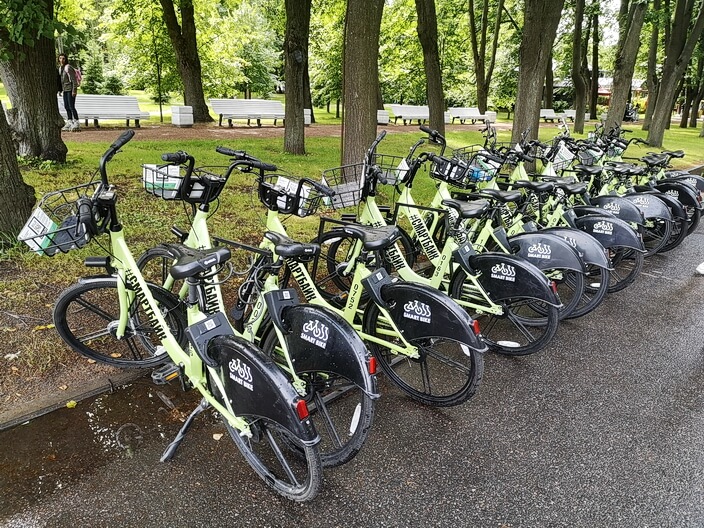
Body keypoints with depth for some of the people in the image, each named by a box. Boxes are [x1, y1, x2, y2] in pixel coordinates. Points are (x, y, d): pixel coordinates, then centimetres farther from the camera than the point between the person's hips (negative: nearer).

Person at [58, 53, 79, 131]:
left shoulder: (68, 67, -12)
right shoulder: (60, 68, 12)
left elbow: (74, 79, -15)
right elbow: (61, 80, 19)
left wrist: (74, 90, -19)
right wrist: (61, 90, 16)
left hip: (70, 89, -8)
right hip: (65, 90, 8)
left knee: (71, 107, -10)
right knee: (66, 107, 9)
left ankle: (76, 123, -3)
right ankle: (69, 123, 15)